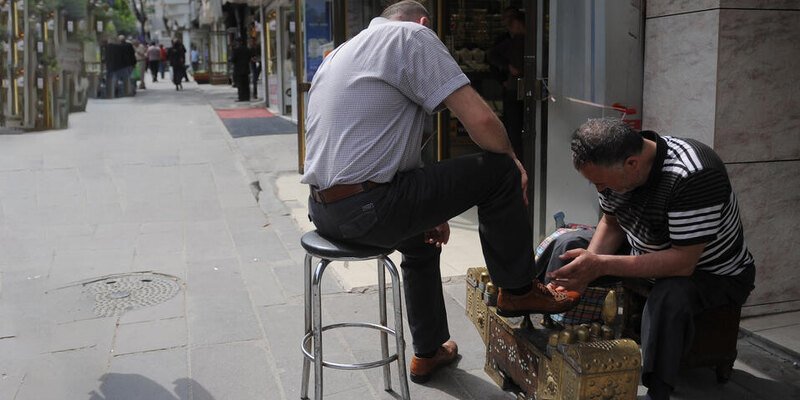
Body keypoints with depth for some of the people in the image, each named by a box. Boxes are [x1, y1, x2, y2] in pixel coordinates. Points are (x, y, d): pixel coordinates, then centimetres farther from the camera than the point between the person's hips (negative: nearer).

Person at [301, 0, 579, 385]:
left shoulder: (341, 53, 22)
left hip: (323, 210, 9)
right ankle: (518, 290, 17)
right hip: (364, 208, -9)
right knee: (499, 171, 0)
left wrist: (428, 211, 26)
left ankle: (428, 352, 44)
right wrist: (513, 160, 8)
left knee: (423, 236, 33)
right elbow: (480, 120, -13)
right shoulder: (411, 35, -4)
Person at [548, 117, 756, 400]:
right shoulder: (614, 163, -13)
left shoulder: (692, 176, -35)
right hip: (651, 263, 7)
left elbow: (684, 262, -36)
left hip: (717, 278, -7)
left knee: (669, 295, -39)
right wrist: (586, 266, -19)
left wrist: (601, 266, -39)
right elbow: (611, 223, 0)